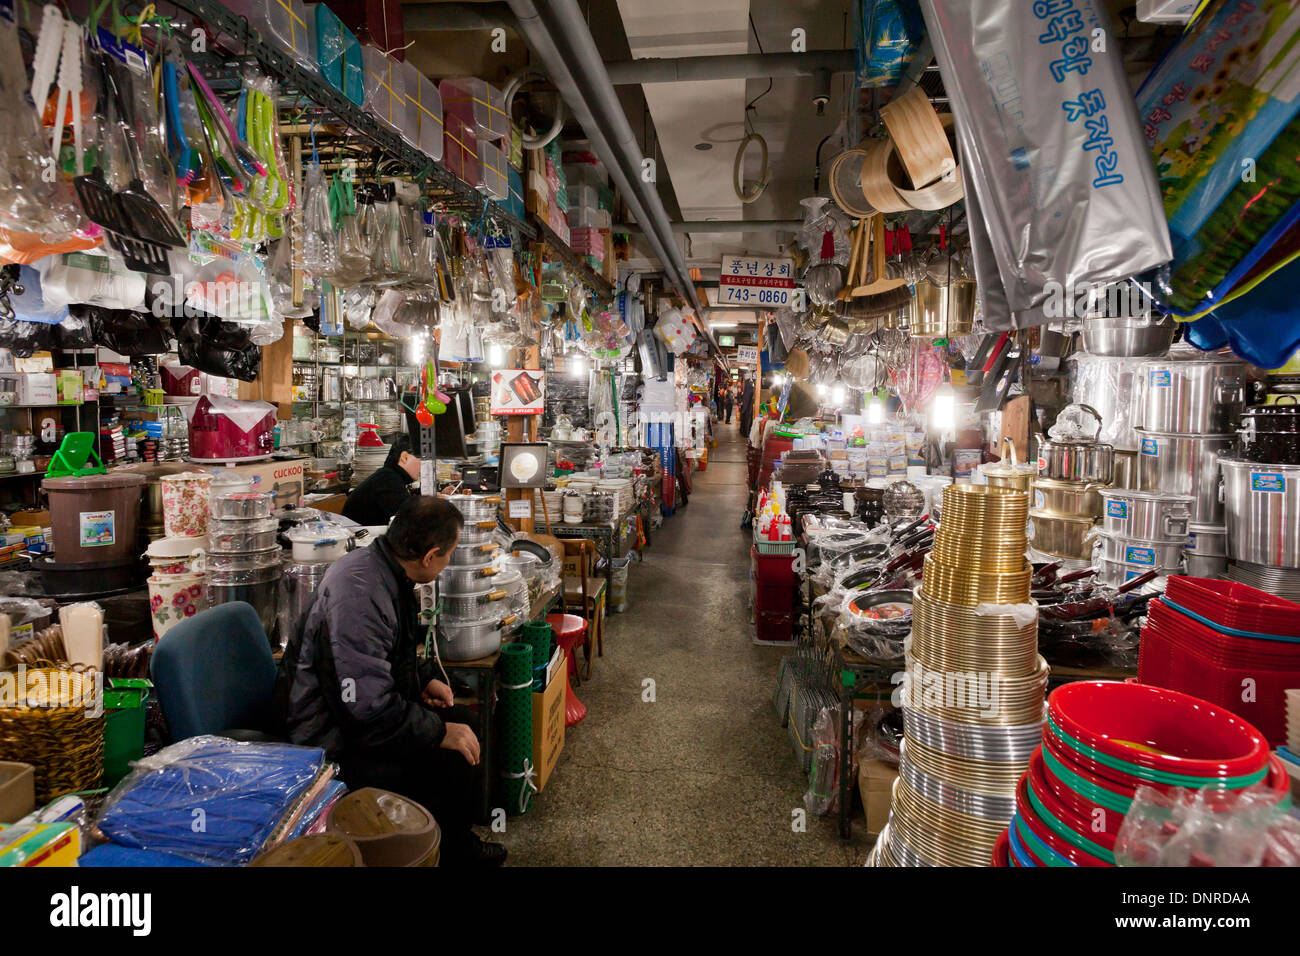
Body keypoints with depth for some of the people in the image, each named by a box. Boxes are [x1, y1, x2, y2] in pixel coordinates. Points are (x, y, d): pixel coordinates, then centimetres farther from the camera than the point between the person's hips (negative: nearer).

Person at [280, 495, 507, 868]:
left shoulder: (381, 566, -1)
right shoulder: (360, 596, -32)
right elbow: (369, 709, -32)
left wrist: (424, 679, 8)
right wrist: (440, 734, -22)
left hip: (369, 705, 10)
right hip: (336, 738, -10)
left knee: (460, 719, 11)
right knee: (451, 763, -17)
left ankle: (459, 842, 26)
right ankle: (449, 854, 10)